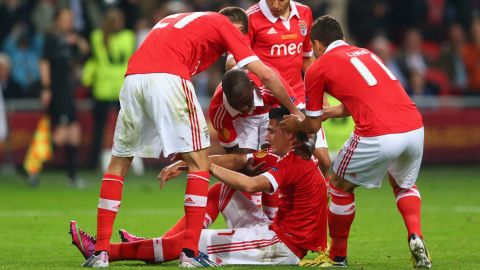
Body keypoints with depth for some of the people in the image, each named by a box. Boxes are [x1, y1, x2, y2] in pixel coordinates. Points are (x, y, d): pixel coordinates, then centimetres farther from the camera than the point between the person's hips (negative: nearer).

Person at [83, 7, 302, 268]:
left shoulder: (174, 19, 37)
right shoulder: (226, 26, 19)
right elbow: (265, 74, 14)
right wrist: (294, 111, 27)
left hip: (132, 77, 5)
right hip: (168, 79, -5)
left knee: (118, 163, 17)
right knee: (199, 161, 6)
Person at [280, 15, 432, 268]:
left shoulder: (318, 69, 9)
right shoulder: (365, 53, 28)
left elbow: (313, 126, 16)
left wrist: (295, 125, 38)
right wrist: (325, 112, 52)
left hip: (378, 137, -5)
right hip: (414, 128, 5)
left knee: (340, 186, 20)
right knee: (404, 185, 32)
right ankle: (415, 236, 6)